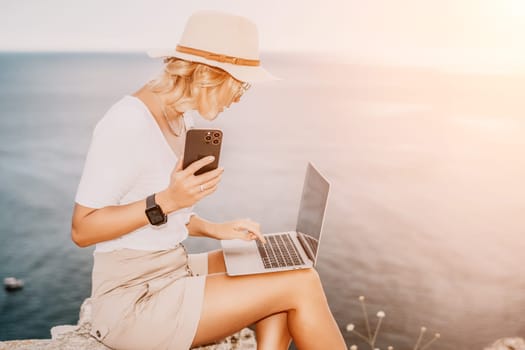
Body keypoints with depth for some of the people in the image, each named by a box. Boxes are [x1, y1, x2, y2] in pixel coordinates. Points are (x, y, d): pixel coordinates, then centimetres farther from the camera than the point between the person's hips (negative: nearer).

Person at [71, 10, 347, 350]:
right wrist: (166, 200, -26)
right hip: (133, 301, -9)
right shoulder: (128, 122, -20)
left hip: (170, 273, 9)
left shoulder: (178, 117, 7)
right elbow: (82, 229, -18)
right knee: (302, 285, -12)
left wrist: (213, 229, 2)